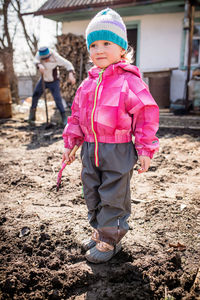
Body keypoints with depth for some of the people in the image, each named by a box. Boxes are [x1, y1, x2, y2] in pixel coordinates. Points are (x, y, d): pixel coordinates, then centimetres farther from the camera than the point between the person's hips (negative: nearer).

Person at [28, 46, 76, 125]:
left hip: (54, 81, -4)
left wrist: (71, 74, -45)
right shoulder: (39, 53, -19)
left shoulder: (55, 57, -28)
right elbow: (36, 60, -38)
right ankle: (32, 117, 28)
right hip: (43, 80, 4)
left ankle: (64, 118, -6)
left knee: (57, 99, -17)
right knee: (35, 95, 9)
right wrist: (39, 65, -62)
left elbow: (68, 64, -27)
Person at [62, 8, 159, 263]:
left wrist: (144, 150, -11)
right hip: (90, 149, 7)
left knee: (113, 197, 3)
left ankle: (110, 241, 20)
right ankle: (100, 231, 35)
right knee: (92, 194, 16)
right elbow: (76, 115, 17)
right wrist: (70, 143, 14)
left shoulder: (129, 81, -9)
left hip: (118, 150, -6)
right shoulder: (87, 84, 10)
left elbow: (147, 115, -9)